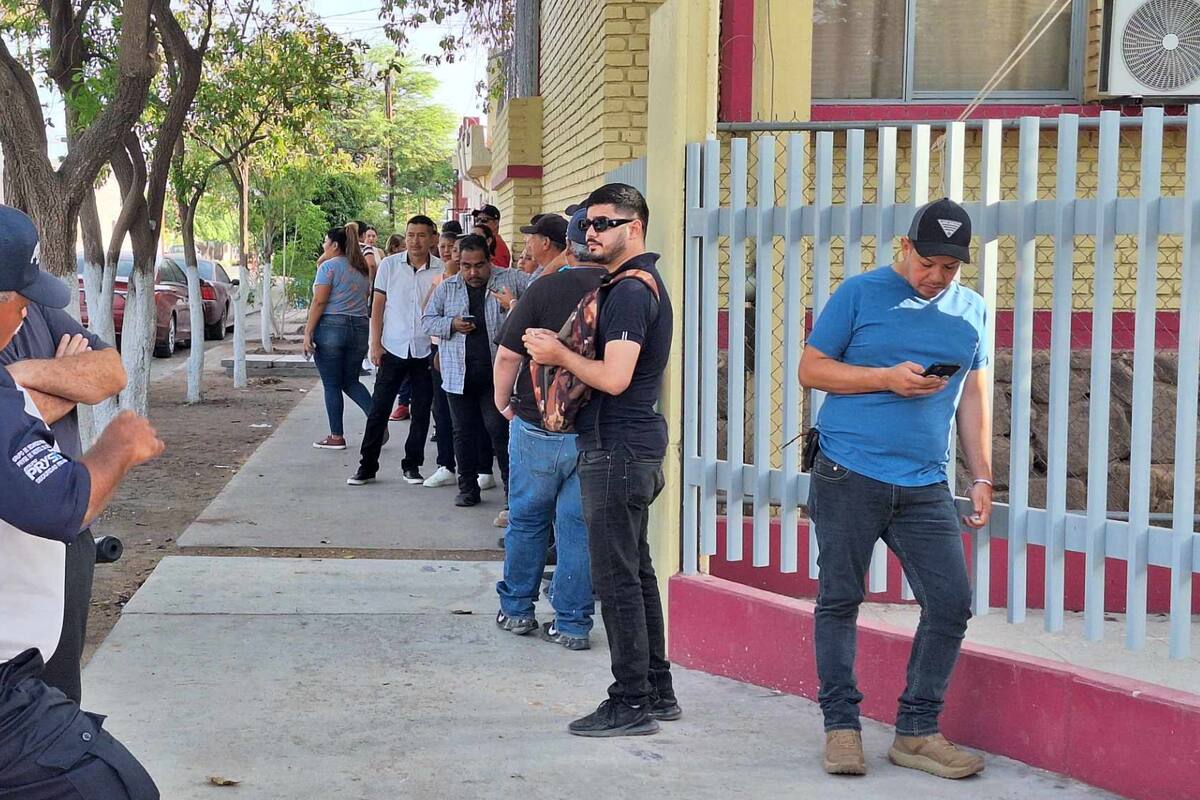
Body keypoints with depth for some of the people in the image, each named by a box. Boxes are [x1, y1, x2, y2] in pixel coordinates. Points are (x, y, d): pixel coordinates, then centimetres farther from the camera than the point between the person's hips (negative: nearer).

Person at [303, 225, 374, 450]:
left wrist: (308, 332, -11)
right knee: (350, 382, 15)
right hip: (360, 328, 7)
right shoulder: (362, 269, 15)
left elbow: (319, 302, -13)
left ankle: (336, 436, 5)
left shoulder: (329, 266, -7)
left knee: (331, 385, 2)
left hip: (331, 327, -7)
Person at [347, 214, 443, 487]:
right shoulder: (389, 265, 0)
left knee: (421, 411, 7)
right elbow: (378, 306, 5)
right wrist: (375, 344, -1)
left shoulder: (442, 270, -2)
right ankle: (367, 465, 10)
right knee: (379, 409, 2)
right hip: (393, 349, 0)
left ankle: (412, 465, 20)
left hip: (426, 351, 0)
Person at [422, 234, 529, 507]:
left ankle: (513, 490, 3)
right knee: (464, 432, 11)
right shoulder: (446, 288, 9)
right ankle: (468, 489, 22)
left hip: (496, 374, -3)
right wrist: (451, 325, -8)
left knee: (499, 429, -6)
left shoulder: (510, 279, 0)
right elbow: (428, 320, 11)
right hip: (459, 375, 3)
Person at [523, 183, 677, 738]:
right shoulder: (644, 284, 18)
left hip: (618, 449, -11)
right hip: (633, 445, 11)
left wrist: (559, 355, -12)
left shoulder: (630, 291, -16)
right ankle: (657, 692, 23)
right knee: (636, 573, 15)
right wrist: (560, 353, 12)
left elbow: (614, 377, -25)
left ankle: (632, 703, -1)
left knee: (616, 578, -6)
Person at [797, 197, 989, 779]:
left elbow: (973, 397, 17)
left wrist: (981, 477, 12)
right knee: (839, 600, 3)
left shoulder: (970, 310, 14)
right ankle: (841, 726, 15)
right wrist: (888, 378, -12)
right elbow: (811, 369, 0)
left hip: (926, 488, 4)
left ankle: (916, 731, 12)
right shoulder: (861, 293, 1)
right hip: (849, 477, -4)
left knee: (951, 604, -2)